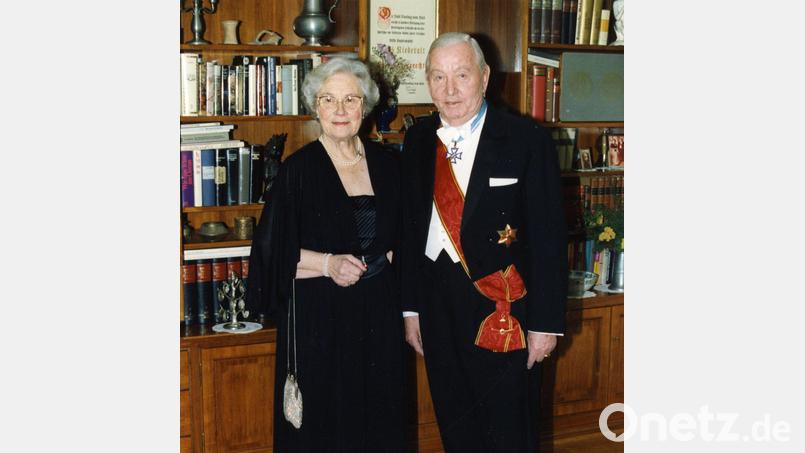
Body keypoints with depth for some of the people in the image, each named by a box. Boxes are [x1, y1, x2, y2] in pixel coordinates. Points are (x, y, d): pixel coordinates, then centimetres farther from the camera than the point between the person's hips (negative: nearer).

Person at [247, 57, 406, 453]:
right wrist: (328, 263, -19)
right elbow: (271, 249, -7)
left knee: (379, 421, 10)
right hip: (318, 319, -4)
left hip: (377, 316, 4)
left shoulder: (386, 163, 6)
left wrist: (390, 256, -3)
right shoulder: (299, 168, -6)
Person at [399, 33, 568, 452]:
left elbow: (549, 237, -10)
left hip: (505, 310, -4)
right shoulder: (418, 141, 6)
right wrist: (411, 308, 8)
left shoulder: (527, 140, -9)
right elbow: (410, 228, 10)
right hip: (438, 311, 5)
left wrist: (545, 322, -11)